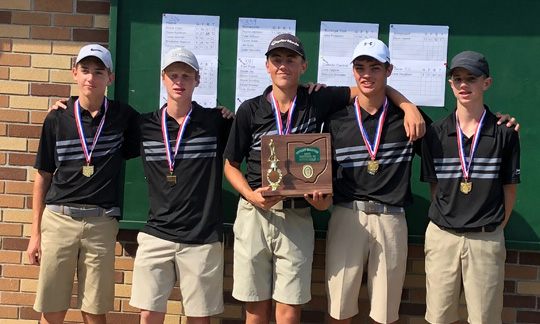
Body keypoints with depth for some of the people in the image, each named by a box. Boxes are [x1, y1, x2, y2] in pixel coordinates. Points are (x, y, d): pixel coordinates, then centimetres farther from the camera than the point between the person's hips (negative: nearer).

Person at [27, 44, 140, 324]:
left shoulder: (124, 116, 2)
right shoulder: (56, 119, 4)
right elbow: (43, 177, 8)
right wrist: (35, 233, 7)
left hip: (102, 222, -1)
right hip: (58, 219, 1)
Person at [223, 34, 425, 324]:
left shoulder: (318, 101, 2)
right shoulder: (249, 110, 2)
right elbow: (230, 165, 8)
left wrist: (408, 106, -4)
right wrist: (252, 196, -10)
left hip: (297, 218, 0)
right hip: (254, 214, 0)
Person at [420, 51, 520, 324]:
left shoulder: (505, 133, -2)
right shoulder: (435, 133, 2)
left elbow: (510, 188, 4)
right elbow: (434, 186, 7)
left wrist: (496, 227, 3)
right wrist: (446, 219, 0)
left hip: (487, 239, -1)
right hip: (441, 236, 1)